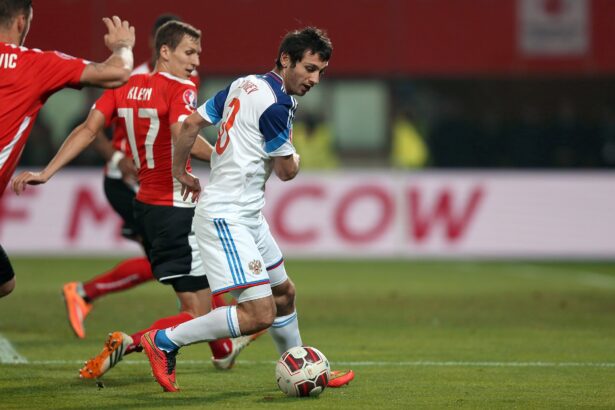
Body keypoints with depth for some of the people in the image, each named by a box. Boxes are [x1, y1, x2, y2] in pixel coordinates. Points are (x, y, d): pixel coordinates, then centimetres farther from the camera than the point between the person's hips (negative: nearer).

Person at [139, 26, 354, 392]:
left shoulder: (244, 85, 9)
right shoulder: (275, 105, -18)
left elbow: (192, 123, 12)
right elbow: (287, 170, -9)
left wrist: (180, 171, 24)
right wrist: (295, 153, 13)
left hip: (248, 215, 11)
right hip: (227, 217, -11)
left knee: (284, 292, 22)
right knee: (259, 314, -17)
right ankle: (163, 342, -8)